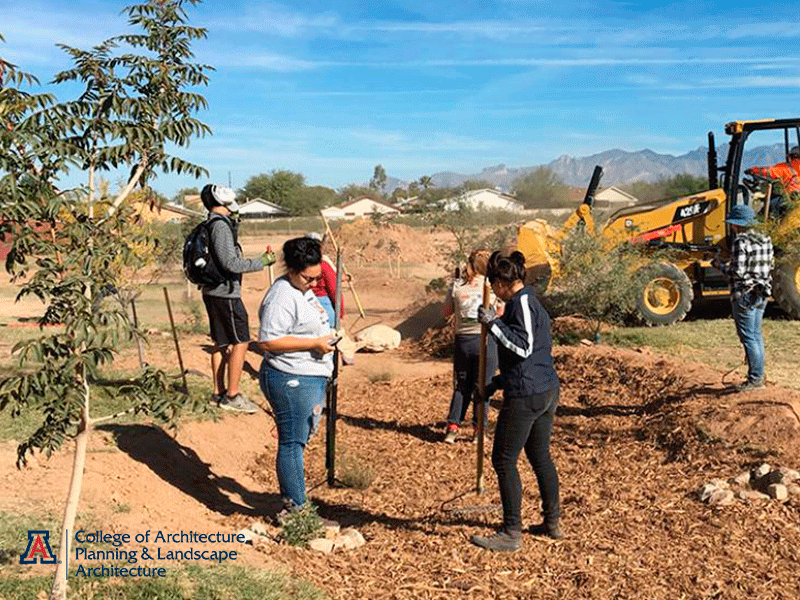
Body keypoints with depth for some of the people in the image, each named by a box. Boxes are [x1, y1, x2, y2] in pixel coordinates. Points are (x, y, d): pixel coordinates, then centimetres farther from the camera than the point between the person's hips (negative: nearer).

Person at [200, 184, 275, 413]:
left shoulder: (210, 225, 13)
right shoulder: (220, 225, -17)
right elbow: (231, 263, -23)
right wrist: (262, 262, -16)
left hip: (213, 292, 10)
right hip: (225, 293, -10)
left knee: (222, 343, 15)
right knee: (240, 342, -4)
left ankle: (219, 392, 21)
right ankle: (232, 396, -1)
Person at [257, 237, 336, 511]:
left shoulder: (303, 291, 14)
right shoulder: (281, 297, -18)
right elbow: (267, 341, -24)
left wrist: (326, 337, 14)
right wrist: (313, 343, -22)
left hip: (311, 378, 10)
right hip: (291, 381, -10)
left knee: (299, 439, 17)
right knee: (292, 442, -2)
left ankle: (292, 497, 29)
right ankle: (295, 507, 6)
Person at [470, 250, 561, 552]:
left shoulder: (522, 302, -13)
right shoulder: (530, 301, 17)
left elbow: (523, 347, -24)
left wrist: (493, 324, -20)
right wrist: (497, 383, 26)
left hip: (526, 395, -10)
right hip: (546, 391, 10)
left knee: (504, 461, -1)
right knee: (540, 457, 20)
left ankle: (511, 533, 4)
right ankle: (552, 522, 31)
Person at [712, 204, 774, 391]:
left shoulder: (740, 242, -17)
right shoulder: (765, 241, 8)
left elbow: (738, 272, -21)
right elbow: (769, 267, 14)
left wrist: (720, 265, -4)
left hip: (745, 294, -8)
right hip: (762, 294, 8)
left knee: (748, 337, -2)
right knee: (756, 335, 15)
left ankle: (755, 378, 2)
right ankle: (759, 376, 21)